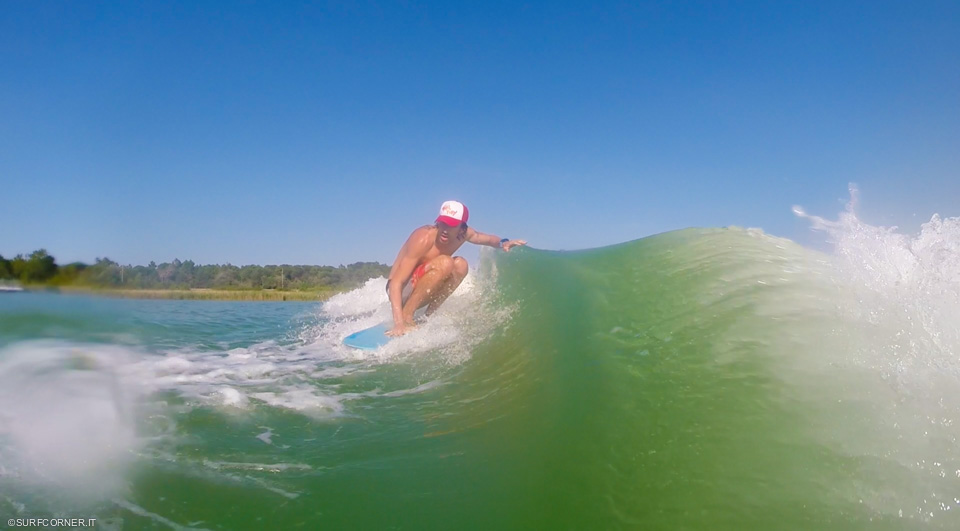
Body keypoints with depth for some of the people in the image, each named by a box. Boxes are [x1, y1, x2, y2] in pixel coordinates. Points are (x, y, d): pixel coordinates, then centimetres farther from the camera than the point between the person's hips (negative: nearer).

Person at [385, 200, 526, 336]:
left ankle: (430, 314, -7)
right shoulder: (424, 238, -27)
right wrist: (398, 323, -40)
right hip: (401, 290, -7)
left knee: (460, 264, -14)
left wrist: (502, 243, -12)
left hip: (420, 291, 7)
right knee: (445, 263, -30)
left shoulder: (463, 234, -7)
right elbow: (396, 282, -29)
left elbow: (488, 239, 14)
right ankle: (406, 315, -24)